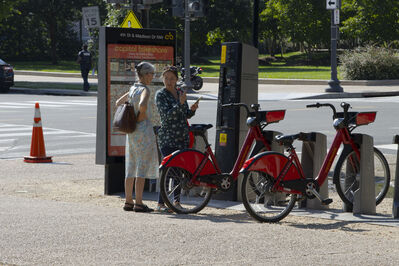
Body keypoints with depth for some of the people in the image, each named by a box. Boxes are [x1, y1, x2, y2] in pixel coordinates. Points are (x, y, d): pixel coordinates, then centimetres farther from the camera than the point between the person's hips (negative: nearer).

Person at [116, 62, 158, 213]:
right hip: (144, 129, -8)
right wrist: (141, 117, -14)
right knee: (142, 168, -6)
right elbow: (142, 105, -32)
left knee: (131, 167, 12)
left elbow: (118, 102, 25)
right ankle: (139, 203, -7)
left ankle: (128, 202, 16)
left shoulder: (133, 89, 12)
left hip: (131, 132, 8)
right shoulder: (144, 90, -13)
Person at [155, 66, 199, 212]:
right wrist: (180, 103, -26)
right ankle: (160, 204, -7)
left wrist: (192, 109, -3)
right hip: (167, 138, -6)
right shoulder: (161, 94, -6)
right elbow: (166, 115, -17)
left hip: (183, 137, 6)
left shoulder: (180, 92, 13)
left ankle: (176, 201, 15)